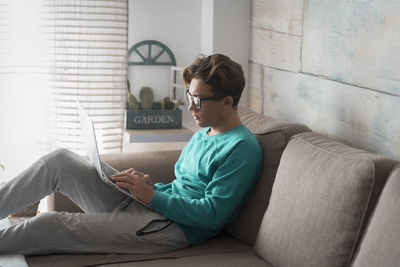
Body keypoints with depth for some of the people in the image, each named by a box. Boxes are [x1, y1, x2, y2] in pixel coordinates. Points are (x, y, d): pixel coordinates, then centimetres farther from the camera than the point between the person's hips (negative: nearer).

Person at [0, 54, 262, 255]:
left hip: (172, 229, -9)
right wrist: (147, 185, 5)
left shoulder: (242, 148, -11)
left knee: (50, 225, -18)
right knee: (60, 160, 2)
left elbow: (213, 215, -18)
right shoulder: (202, 135, 19)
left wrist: (151, 195, -17)